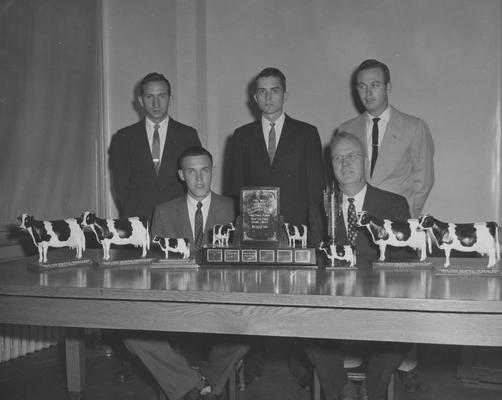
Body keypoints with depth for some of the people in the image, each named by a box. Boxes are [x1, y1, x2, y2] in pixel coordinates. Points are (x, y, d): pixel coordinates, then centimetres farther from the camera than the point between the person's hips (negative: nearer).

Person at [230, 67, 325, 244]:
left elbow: (316, 186, 3)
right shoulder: (242, 135, 11)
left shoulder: (307, 133, 6)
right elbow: (236, 187, 10)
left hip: (297, 228, -1)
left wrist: (315, 235, -6)